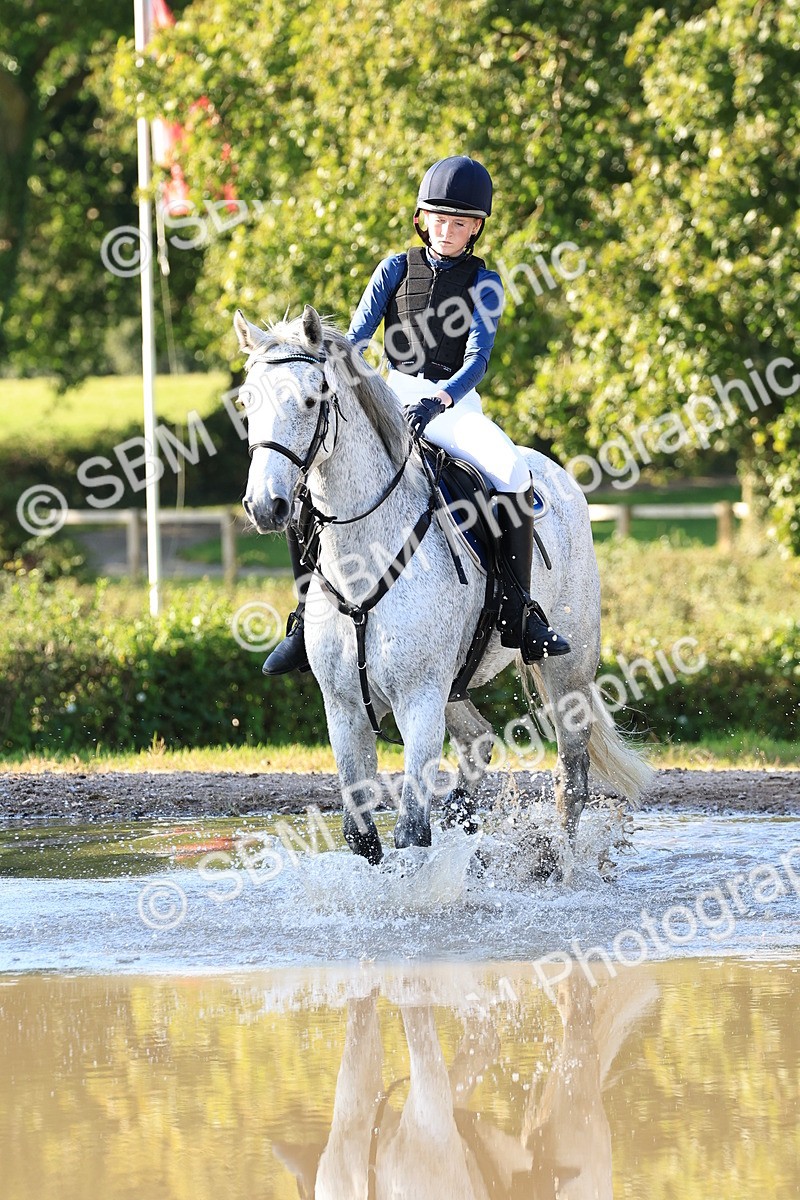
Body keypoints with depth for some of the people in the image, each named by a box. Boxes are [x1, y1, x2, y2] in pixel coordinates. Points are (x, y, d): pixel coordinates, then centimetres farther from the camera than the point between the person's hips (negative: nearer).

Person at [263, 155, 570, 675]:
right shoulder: (397, 269, 8)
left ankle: (520, 615, -27)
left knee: (512, 470, -34)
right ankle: (308, 622, -8)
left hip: (456, 403, -2)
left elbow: (478, 357, -12)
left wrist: (441, 398, -31)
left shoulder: (483, 282, 2)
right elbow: (357, 337, 2)